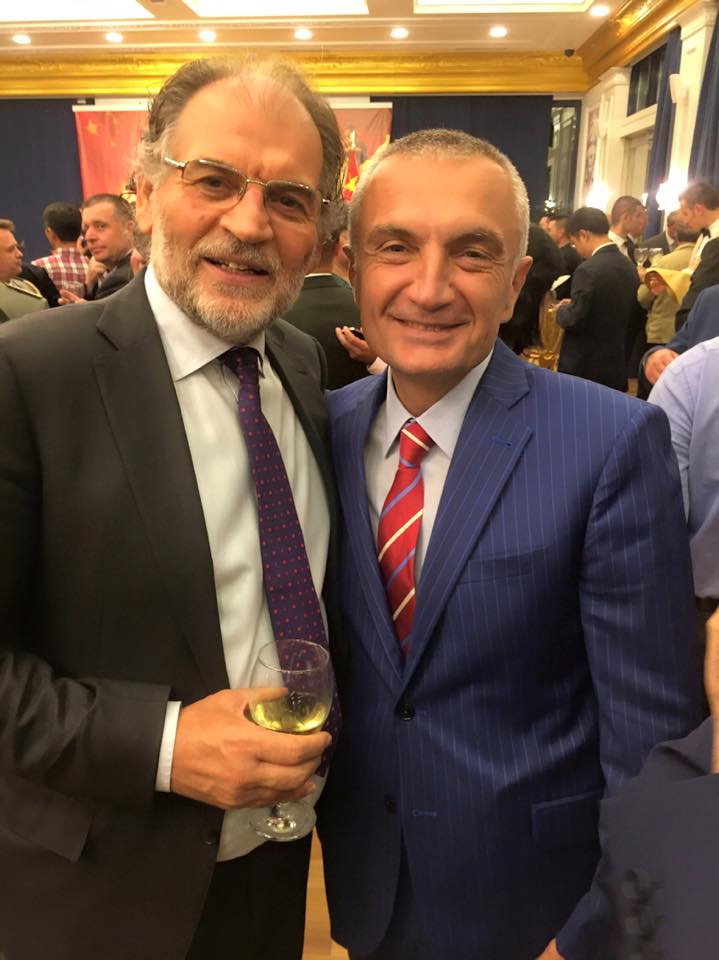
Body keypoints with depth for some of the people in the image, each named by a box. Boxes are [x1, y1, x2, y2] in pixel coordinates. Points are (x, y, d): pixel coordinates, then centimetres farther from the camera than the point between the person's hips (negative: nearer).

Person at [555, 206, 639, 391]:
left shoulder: (589, 270, -19)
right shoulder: (629, 266, 7)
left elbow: (574, 321, -19)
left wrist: (561, 309, 3)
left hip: (584, 369, -8)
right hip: (616, 366, 8)